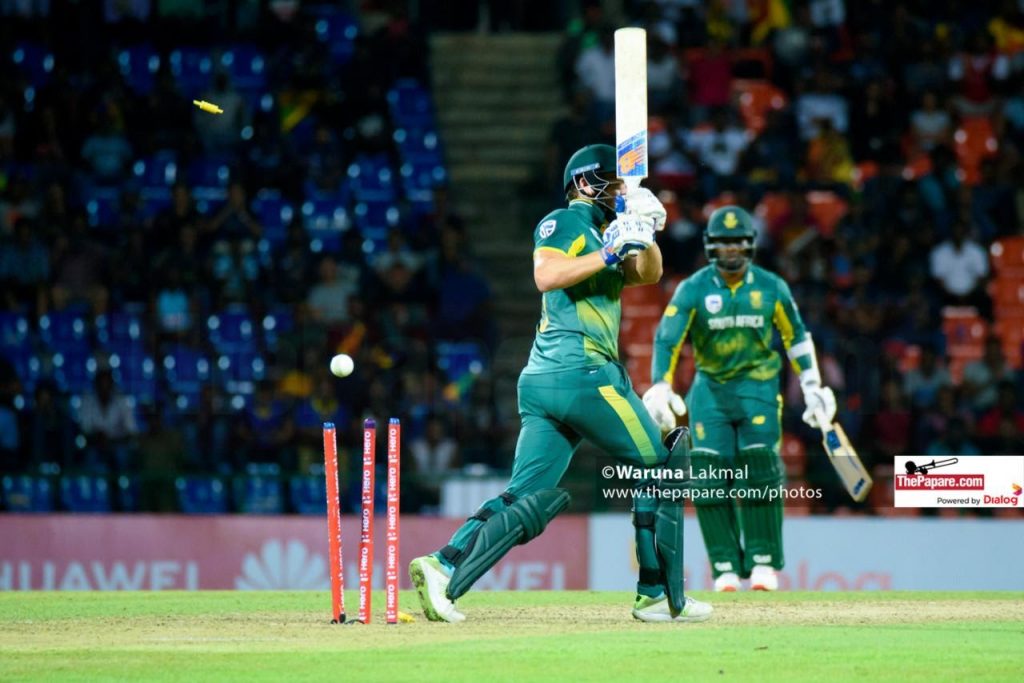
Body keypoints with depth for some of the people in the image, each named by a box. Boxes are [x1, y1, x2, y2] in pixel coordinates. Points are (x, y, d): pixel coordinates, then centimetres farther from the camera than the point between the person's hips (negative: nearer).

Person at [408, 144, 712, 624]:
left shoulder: (601, 234, 26)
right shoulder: (563, 222, -1)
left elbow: (648, 274, 20)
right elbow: (546, 275, -18)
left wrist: (644, 233, 3)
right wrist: (609, 252, -18)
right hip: (583, 372, -9)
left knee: (527, 496, -2)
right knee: (661, 470, 2)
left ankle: (444, 567, -18)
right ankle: (658, 597, 4)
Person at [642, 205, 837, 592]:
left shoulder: (771, 288, 0)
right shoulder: (693, 289, -5)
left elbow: (796, 336, 11)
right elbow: (667, 339, -11)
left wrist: (812, 386, 8)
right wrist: (660, 388, -24)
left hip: (758, 386, 0)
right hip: (710, 388, 0)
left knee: (759, 470, -13)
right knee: (709, 476, -10)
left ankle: (763, 563, -5)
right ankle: (725, 567, -5)